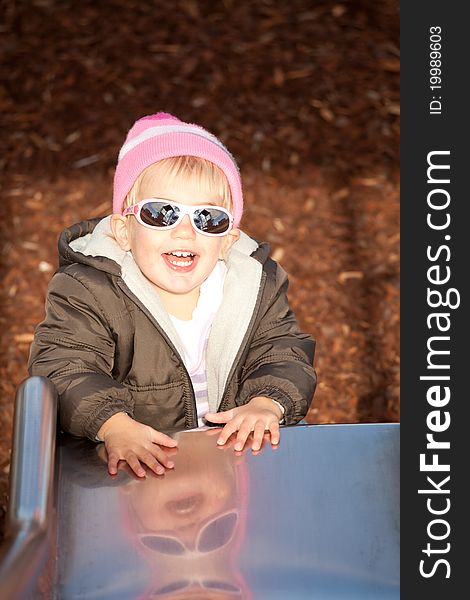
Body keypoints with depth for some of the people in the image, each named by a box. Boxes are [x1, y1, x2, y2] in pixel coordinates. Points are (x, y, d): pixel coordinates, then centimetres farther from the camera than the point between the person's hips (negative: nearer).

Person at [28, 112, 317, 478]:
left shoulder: (257, 284, 0)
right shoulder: (88, 293, -11)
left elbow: (287, 353, 2)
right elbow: (63, 368, -18)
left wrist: (266, 404, -20)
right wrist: (115, 426, -35)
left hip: (236, 446, 5)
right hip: (134, 462, -5)